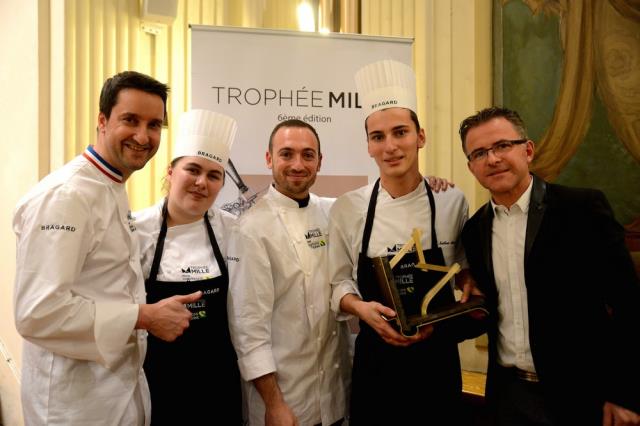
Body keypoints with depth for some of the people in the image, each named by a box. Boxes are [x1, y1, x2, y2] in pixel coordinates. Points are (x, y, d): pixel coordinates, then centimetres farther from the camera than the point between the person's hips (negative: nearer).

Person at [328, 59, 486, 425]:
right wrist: (361, 308, -19)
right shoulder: (348, 209, -8)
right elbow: (340, 283, 1)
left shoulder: (452, 202, -6)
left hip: (438, 358, 1)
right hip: (375, 360, 0)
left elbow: (466, 271, 7)